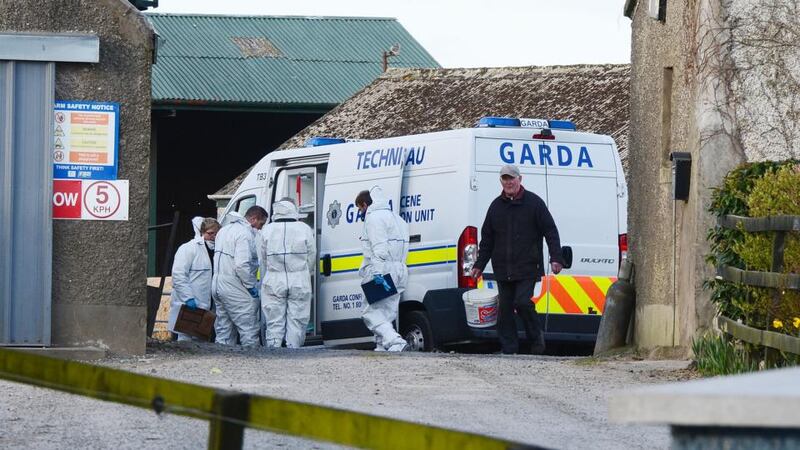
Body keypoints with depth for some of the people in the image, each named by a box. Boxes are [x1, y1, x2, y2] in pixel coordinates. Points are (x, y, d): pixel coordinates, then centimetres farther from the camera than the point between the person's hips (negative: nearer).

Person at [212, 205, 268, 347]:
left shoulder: (224, 230, 16)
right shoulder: (245, 233, -15)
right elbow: (242, 265, -25)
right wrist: (251, 286, -14)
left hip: (217, 286, 9)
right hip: (236, 292, -9)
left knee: (223, 332, 14)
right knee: (249, 330, -5)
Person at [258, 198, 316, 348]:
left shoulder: (267, 230, 0)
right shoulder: (304, 229, -2)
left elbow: (262, 260, 4)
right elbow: (311, 258, 3)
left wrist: (266, 280, 14)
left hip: (274, 282, 1)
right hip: (299, 282, -1)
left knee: (274, 324, 4)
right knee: (296, 322, 4)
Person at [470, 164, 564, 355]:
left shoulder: (534, 203, 0)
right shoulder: (496, 206, 12)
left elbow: (550, 231, -1)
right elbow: (487, 239, 18)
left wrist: (556, 258, -11)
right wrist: (480, 265, 14)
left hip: (527, 268, -5)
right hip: (502, 270, 5)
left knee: (522, 302, -15)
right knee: (504, 308, 3)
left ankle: (537, 338, 7)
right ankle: (508, 348, 7)